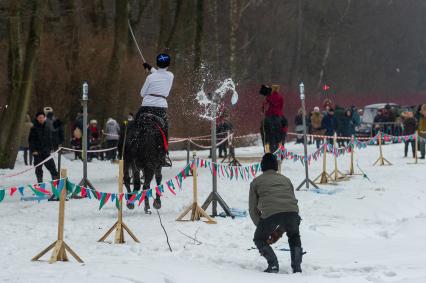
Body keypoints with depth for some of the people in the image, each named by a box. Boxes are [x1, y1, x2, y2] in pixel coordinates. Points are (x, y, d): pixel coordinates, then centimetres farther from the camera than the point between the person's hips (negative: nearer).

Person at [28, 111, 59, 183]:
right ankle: (40, 182, 10)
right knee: (38, 169, 3)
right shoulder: (34, 128, -2)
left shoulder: (47, 128, 10)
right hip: (37, 152, -3)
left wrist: (51, 148, 9)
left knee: (52, 166, -2)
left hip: (46, 151, 3)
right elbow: (31, 140, -3)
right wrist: (33, 150, -12)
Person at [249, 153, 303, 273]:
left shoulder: (256, 182, 26)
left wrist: (261, 227, 32)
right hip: (292, 212, 3)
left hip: (270, 213, -3)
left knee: (259, 239, 22)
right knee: (294, 236, 32)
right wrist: (280, 232, 35)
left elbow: (253, 209, 22)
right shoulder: (286, 180, 34)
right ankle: (297, 267, 18)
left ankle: (273, 265, 2)